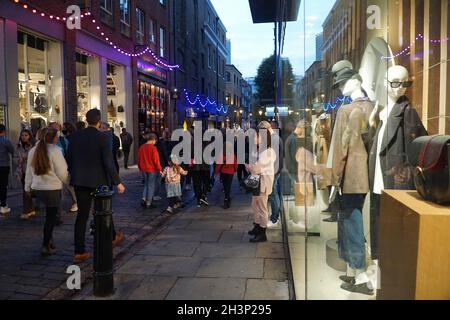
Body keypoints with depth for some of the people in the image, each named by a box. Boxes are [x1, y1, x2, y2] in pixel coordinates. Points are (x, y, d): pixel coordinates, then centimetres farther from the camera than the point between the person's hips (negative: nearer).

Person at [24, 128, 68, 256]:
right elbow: (62, 171, -11)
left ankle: (49, 239, 19)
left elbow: (29, 170, 13)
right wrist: (66, 182, 8)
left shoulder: (33, 150, 6)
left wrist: (28, 187, 22)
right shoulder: (55, 150, -13)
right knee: (51, 217, 4)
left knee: (50, 214, 19)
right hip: (53, 188, -6)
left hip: (37, 188, 6)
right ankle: (46, 246, 8)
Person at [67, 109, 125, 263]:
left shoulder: (75, 136, 1)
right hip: (98, 180, -3)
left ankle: (79, 252, 6)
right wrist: (117, 182, -11)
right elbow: (109, 163, -16)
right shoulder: (102, 138, -13)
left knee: (82, 214, 6)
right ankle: (112, 237, 39)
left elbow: (69, 159, 7)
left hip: (79, 181, 3)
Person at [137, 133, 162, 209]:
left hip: (144, 169, 6)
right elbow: (156, 160, -17)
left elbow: (139, 159, 11)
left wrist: (140, 168, 22)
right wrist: (159, 169, -8)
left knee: (147, 184, 21)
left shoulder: (141, 147, 3)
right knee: (151, 185, 5)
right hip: (152, 169, -6)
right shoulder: (153, 148, -17)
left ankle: (144, 199, 9)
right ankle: (148, 203, 10)